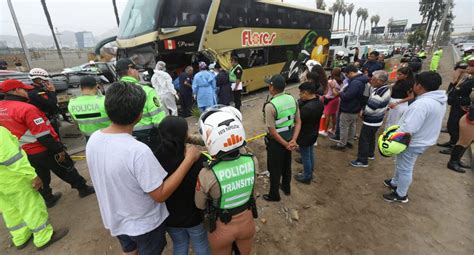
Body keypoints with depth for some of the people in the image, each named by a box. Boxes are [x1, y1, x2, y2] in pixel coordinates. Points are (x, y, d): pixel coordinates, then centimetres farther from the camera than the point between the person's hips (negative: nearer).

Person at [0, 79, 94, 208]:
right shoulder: (26, 108, -24)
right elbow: (43, 135, -24)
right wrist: (59, 150, -18)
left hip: (24, 153, 7)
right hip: (43, 150, -7)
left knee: (40, 177, 21)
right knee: (66, 169, 10)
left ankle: (48, 199, 35)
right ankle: (83, 188, 23)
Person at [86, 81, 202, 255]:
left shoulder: (93, 139, -13)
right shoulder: (138, 151, -36)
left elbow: (109, 176, 2)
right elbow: (160, 195, -28)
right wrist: (189, 159, -27)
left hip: (114, 219, 5)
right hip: (144, 224, -5)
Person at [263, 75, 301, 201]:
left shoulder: (270, 105, -26)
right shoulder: (292, 99, -5)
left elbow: (272, 131, -23)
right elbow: (298, 122, -4)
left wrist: (286, 144, -14)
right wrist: (293, 140, -9)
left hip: (276, 142, -6)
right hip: (289, 139, 7)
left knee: (275, 169, 13)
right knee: (287, 165, 26)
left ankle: (274, 194, 33)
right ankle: (286, 188, 48)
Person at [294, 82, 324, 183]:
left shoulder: (307, 108, -35)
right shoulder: (319, 103, -4)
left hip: (305, 136, -9)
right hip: (313, 134, 9)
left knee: (305, 157, 10)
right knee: (310, 154, 25)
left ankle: (306, 177, 29)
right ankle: (310, 172, 45)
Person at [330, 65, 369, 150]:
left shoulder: (355, 82, -28)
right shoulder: (361, 80, 6)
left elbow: (347, 96, -29)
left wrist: (339, 93, -14)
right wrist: (342, 92, 1)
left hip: (348, 109, -10)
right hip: (355, 108, 10)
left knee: (344, 127, 1)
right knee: (352, 126, 19)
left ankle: (341, 144, 12)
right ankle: (350, 142, 33)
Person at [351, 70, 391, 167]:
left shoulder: (380, 92, -29)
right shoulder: (384, 89, 3)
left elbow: (371, 108, -27)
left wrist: (363, 113, -8)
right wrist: (363, 111, 0)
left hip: (371, 121, -10)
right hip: (376, 119, 10)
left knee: (364, 139, 0)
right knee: (371, 137, 25)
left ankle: (362, 161, 10)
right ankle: (370, 154, 43)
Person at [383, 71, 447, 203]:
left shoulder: (422, 103, -31)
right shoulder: (439, 100, 2)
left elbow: (408, 129, -33)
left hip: (412, 143, -9)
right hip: (422, 139, 9)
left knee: (405, 169, 9)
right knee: (401, 164, 26)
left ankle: (401, 195, 27)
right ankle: (394, 183, 45)